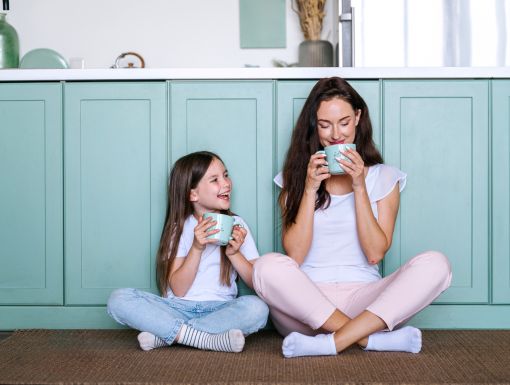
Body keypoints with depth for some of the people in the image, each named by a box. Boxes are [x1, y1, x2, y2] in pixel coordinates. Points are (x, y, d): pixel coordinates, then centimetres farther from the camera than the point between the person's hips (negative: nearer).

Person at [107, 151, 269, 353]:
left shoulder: (236, 224, 7)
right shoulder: (180, 228, 5)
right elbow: (178, 290, -5)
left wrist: (234, 253, -14)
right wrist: (197, 248, -17)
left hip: (220, 310, 0)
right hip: (179, 308, 0)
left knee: (257, 308, -32)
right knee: (119, 299, -22)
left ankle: (164, 334, -23)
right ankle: (209, 339, -28)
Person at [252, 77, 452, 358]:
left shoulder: (383, 177, 9)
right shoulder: (296, 176, 9)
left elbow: (375, 253, -2)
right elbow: (294, 255, -2)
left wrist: (359, 186, -8)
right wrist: (310, 189, -9)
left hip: (362, 297, 1)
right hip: (306, 300, 0)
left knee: (435, 264, -24)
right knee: (268, 267, -32)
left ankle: (333, 342, -29)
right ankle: (373, 339, -26)